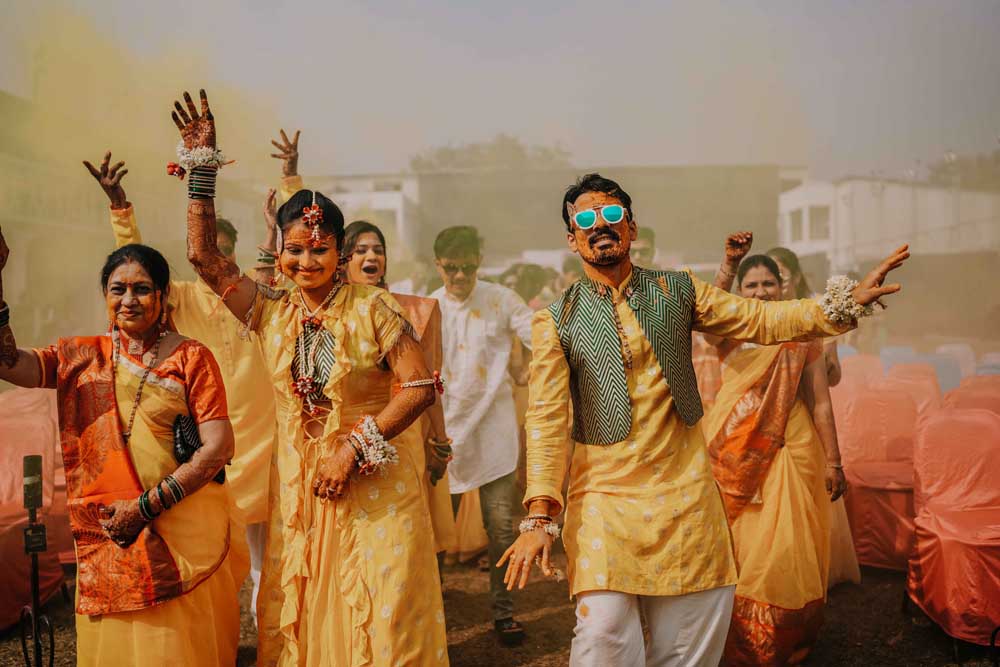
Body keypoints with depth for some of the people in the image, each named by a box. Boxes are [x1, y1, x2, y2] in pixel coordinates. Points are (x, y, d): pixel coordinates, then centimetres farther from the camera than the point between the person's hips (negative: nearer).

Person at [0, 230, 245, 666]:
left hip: (185, 531, -2)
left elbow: (218, 446, -10)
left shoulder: (190, 357, -2)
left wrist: (146, 506, -14)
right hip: (107, 535, 3)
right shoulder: (81, 356, 6)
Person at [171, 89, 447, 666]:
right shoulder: (272, 313, 3)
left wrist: (353, 447, -16)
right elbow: (205, 256, 2)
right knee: (299, 618, 12)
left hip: (374, 484, -4)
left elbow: (420, 386, -13)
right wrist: (203, 166, -2)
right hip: (298, 486, 4)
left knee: (379, 620, 2)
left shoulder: (372, 308, -8)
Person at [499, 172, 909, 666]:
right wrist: (539, 516, -13)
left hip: (685, 490, 3)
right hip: (605, 498, -2)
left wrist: (846, 302, -8)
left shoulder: (677, 291, 8)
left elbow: (761, 320, 6)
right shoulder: (557, 320, 0)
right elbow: (546, 418, -6)